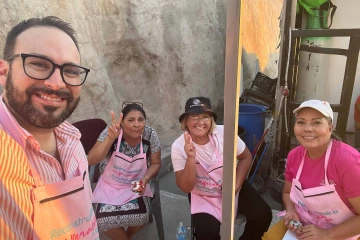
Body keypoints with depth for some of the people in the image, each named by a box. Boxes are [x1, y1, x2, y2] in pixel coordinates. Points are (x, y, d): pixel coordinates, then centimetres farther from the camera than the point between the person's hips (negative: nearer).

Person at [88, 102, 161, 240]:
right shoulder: (111, 132, -20)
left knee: (140, 217, -21)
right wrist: (110, 138, -41)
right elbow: (91, 161, -28)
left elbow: (155, 163, -2)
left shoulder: (150, 135, -15)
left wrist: (145, 179, -21)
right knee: (104, 220, -22)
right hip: (110, 187, 0)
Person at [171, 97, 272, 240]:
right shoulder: (178, 146, -19)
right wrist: (191, 158, -35)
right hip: (203, 195, -1)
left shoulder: (224, 133, -19)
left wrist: (235, 186, -15)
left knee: (263, 215, -11)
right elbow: (186, 187, -20)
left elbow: (245, 157, -3)